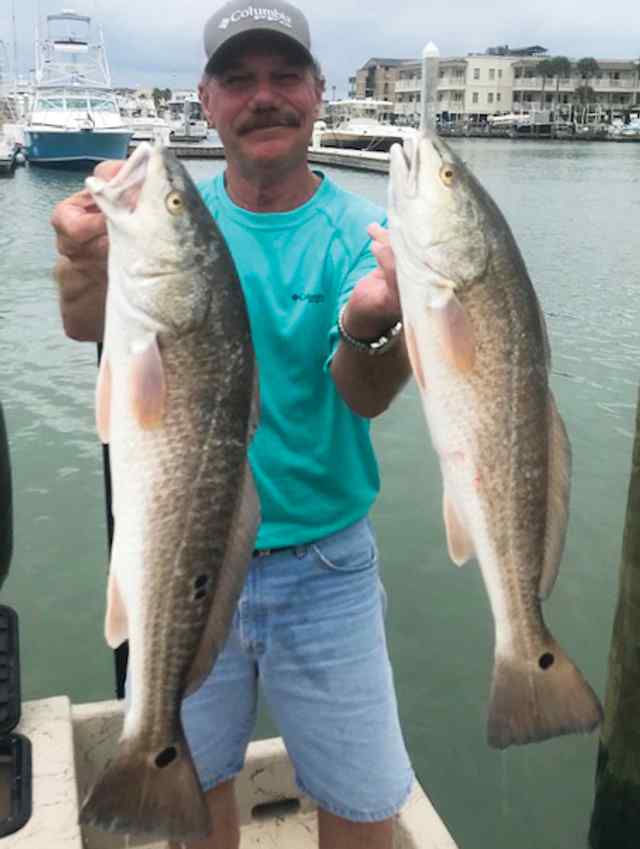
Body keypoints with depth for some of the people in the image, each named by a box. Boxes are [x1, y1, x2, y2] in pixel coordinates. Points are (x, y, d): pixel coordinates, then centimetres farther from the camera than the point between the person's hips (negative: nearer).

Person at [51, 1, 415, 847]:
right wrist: (92, 263, -46)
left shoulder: (359, 233, -8)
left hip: (322, 564, -1)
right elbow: (90, 324, -22)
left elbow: (366, 397, -21)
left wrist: (373, 324, -44)